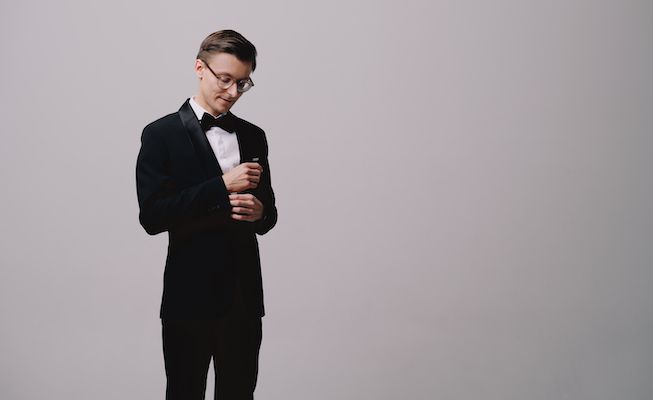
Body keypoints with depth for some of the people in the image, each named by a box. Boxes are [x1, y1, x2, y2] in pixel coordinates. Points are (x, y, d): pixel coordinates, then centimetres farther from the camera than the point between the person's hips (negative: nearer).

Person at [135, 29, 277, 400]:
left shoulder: (253, 136, 10)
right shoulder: (162, 134, -4)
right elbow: (152, 216, -14)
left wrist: (259, 212, -10)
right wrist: (221, 187, -20)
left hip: (245, 296, 4)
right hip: (190, 297, -4)